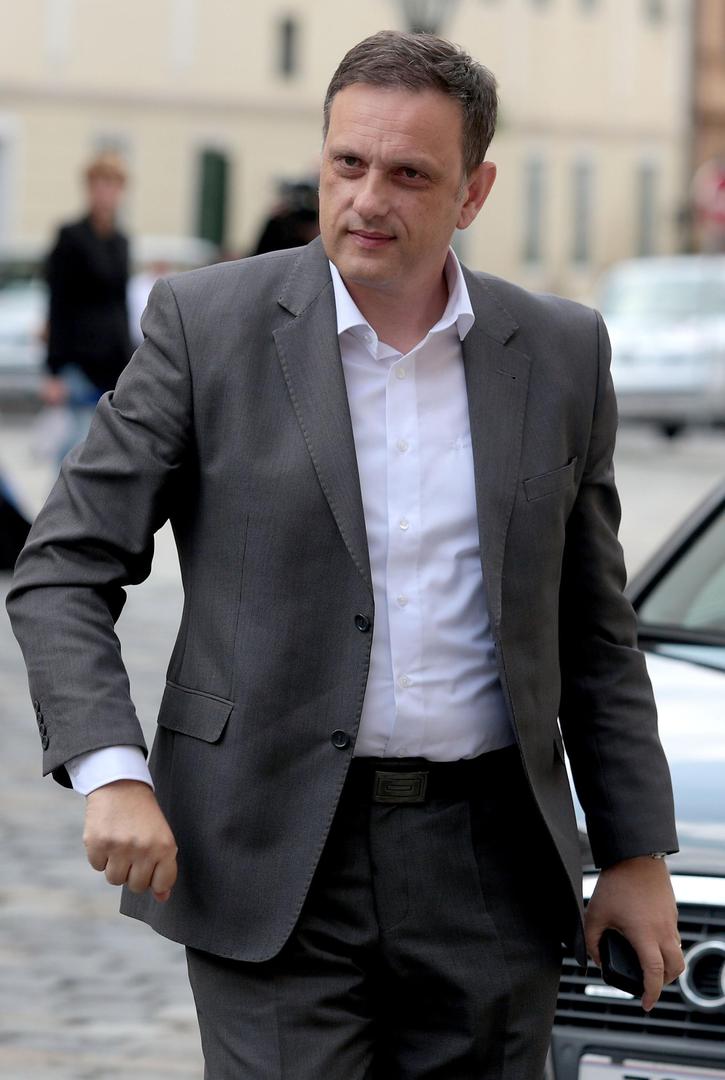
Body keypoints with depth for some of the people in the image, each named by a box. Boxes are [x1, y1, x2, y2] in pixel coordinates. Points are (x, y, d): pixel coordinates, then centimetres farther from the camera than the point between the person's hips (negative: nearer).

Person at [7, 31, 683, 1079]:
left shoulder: (562, 353, 6)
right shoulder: (207, 323, -2)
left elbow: (595, 629, 14)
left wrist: (637, 856, 11)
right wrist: (112, 774, -16)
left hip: (489, 868, 3)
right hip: (273, 865, -3)